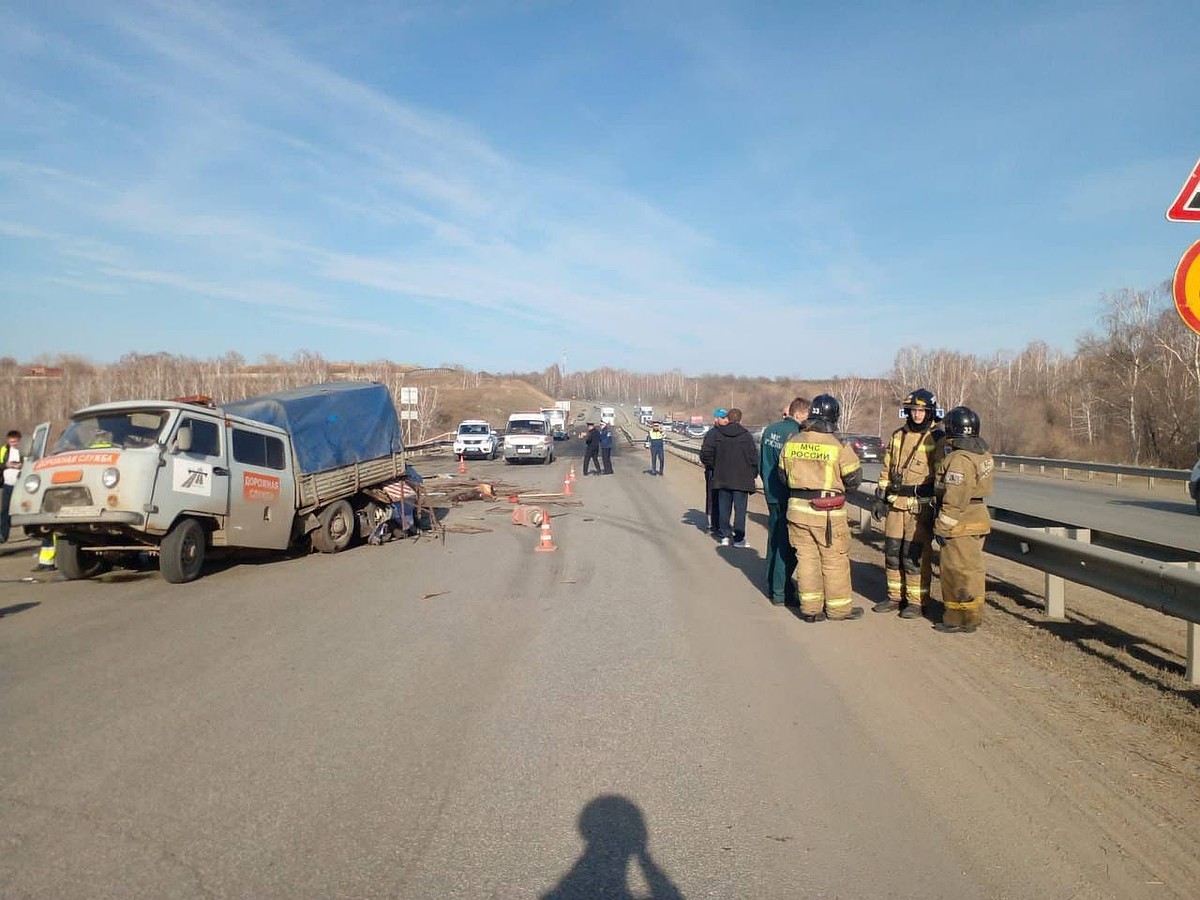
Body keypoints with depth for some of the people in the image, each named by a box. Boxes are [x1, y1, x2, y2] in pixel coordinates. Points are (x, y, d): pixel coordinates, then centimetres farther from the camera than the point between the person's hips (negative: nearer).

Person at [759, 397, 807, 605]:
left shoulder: (769, 430, 7)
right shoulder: (795, 434, -18)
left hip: (771, 496, 8)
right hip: (788, 498, -8)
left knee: (774, 541, 18)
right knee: (786, 545, 0)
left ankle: (772, 586, 28)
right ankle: (781, 592, 5)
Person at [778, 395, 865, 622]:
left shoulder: (792, 442, 1)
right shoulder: (838, 446, -13)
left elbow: (783, 474, 10)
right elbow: (854, 479, -5)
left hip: (797, 509, 4)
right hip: (828, 512, -4)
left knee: (806, 557, 11)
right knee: (835, 560, 9)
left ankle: (810, 607, 16)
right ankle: (838, 607, 19)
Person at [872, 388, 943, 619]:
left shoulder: (937, 439, -5)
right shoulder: (897, 436, 11)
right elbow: (886, 469, 16)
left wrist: (938, 506, -9)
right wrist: (880, 497, 11)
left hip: (921, 505, -5)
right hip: (895, 503, 6)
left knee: (916, 554, -2)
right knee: (892, 551, 10)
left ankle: (917, 600, 10)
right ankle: (895, 596, 23)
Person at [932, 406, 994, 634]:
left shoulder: (960, 459, -20)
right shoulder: (982, 454, 11)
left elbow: (954, 499, -23)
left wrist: (942, 526, -17)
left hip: (961, 524, -10)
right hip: (977, 519, 10)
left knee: (958, 571, -1)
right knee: (971, 569, 17)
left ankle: (960, 620, 6)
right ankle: (972, 616, 27)